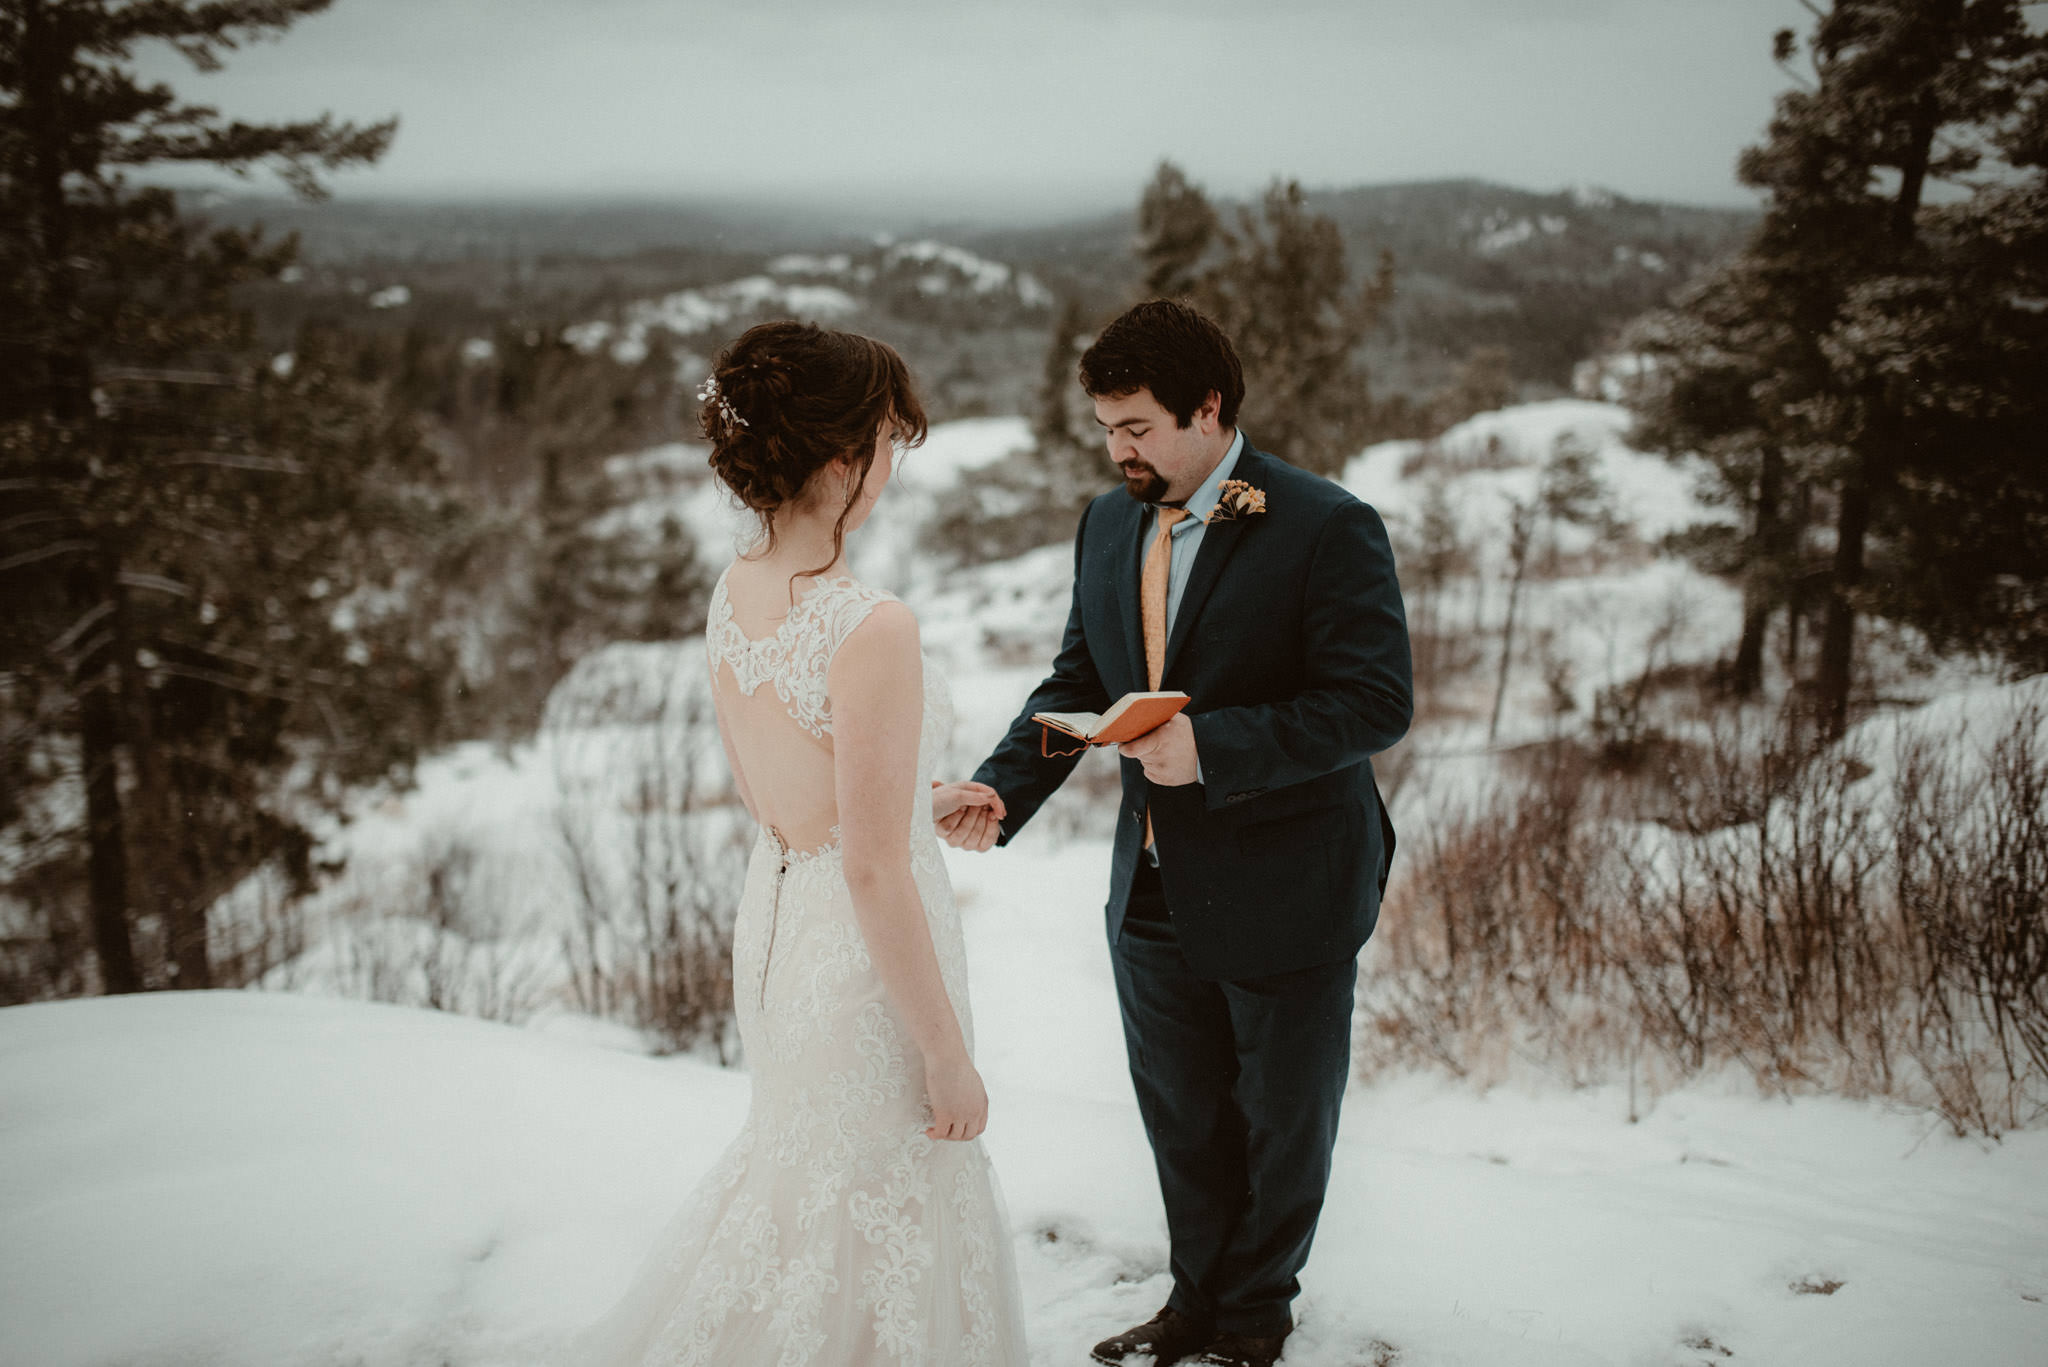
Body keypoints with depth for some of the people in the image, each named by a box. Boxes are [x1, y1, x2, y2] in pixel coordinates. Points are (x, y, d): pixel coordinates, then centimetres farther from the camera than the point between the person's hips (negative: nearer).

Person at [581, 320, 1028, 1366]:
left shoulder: (732, 596, -3)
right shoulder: (871, 630, -28)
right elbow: (875, 873, -25)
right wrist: (948, 1054, -15)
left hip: (773, 918, 8)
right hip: (868, 955, -8)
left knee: (801, 1153, 30)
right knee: (882, 1207, 13)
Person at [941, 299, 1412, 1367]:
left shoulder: (1326, 529, -18)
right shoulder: (1107, 526, 3)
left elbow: (1377, 704, -22)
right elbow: (1076, 683, 7)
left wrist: (1213, 746, -30)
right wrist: (1002, 793, -10)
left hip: (1284, 896, -5)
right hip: (1154, 892, 6)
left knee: (1283, 1119, 16)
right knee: (1180, 1118, 21)